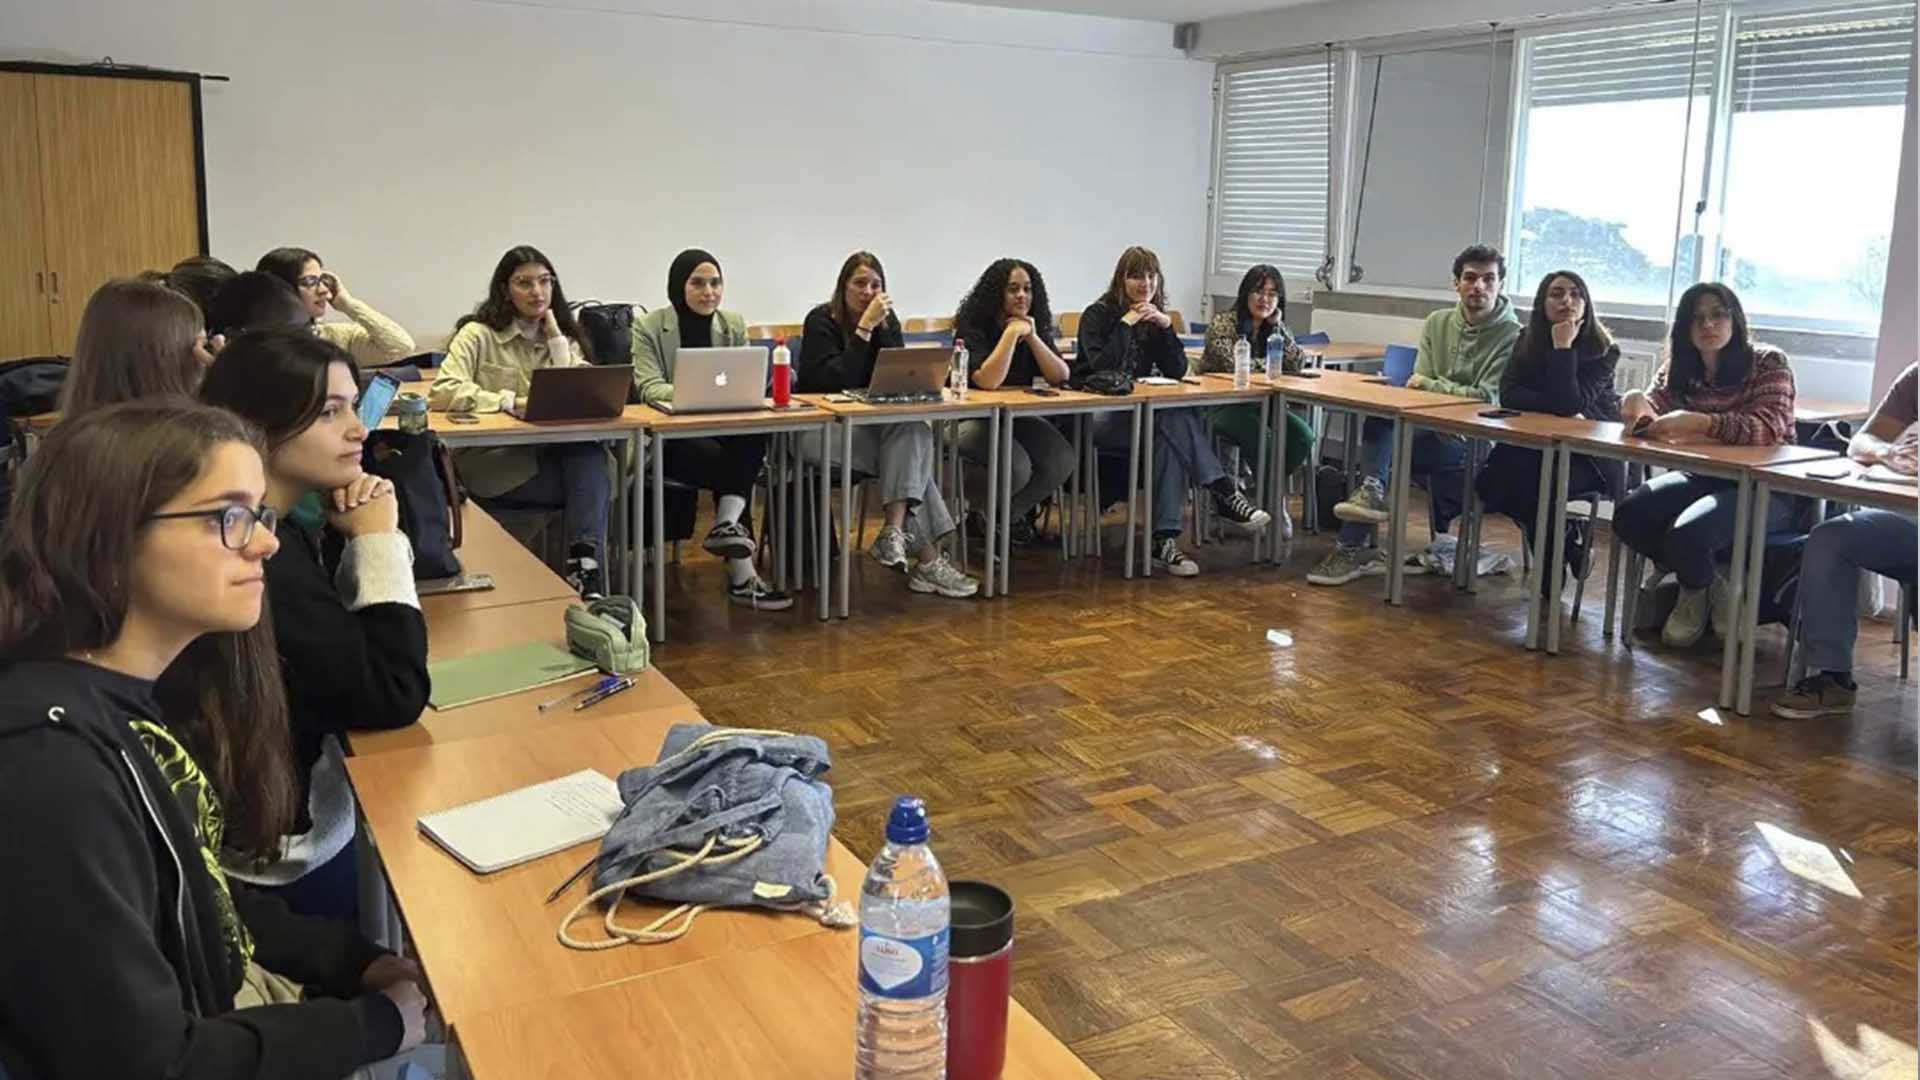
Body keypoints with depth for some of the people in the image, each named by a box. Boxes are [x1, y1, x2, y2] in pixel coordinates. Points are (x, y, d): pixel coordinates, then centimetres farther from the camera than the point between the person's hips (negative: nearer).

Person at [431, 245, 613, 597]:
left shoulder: (566, 337, 16)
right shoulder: (479, 334, 1)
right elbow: (443, 391, -15)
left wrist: (556, 339, -2)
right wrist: (513, 403, -19)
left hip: (551, 453, 5)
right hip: (493, 460, -4)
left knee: (592, 457, -31)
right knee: (592, 478, -29)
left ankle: (585, 569, -29)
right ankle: (586, 570, -20)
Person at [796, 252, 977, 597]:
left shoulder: (887, 320, 8)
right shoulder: (821, 321, -8)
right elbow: (836, 380, -20)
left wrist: (882, 326, -14)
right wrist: (864, 327, -22)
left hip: (872, 424, 6)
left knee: (913, 431, -29)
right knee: (912, 455, -28)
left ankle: (894, 533, -35)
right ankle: (927, 557, -31)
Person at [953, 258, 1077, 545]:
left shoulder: (1034, 327, 5)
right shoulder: (972, 328, -13)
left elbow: (1061, 377, -6)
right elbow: (987, 381, -29)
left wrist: (1032, 337, -16)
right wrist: (1012, 333, -24)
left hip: (1018, 418, 6)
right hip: (972, 420, -6)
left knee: (1062, 461, -19)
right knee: (1017, 467, -31)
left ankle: (1005, 516, 5)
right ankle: (982, 515, 3)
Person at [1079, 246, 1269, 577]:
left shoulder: (1155, 317, 12)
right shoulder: (1097, 315, -5)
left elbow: (1177, 372, 3)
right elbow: (1104, 369, -20)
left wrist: (1166, 327, -9)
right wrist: (1126, 323, -19)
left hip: (1139, 413, 6)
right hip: (1096, 416, -6)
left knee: (1172, 431, -30)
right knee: (1176, 420, -31)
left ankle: (1165, 540, -35)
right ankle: (1225, 495, -30)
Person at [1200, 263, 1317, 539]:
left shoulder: (1277, 328, 10)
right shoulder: (1222, 324, -9)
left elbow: (1298, 364, -4)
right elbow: (1234, 366, -22)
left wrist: (1277, 326, -8)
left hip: (1259, 405, 6)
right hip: (1219, 408, -6)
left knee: (1303, 435, -20)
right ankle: (1276, 503, -7)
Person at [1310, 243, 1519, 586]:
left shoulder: (1513, 335, -7)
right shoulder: (1438, 322, 11)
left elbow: (1487, 399, -15)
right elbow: (1418, 386, 5)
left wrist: (1431, 385, -6)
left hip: (1475, 442, -5)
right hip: (1432, 429, 5)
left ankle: (1374, 490, -9)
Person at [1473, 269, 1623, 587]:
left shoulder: (1602, 349, -13)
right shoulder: (1528, 340, 2)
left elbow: (1569, 403, -25)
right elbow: (1508, 393, -11)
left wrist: (1563, 347, -24)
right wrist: (1557, 407, -23)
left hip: (1592, 456, -5)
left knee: (1534, 482, -32)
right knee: (1492, 479, -22)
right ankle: (1567, 535, 2)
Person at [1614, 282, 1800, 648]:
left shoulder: (1769, 363, -8)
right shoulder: (1679, 369, 7)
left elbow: (1767, 428, -23)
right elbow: (1649, 418, -3)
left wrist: (1698, 422, -38)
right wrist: (1636, 402, -30)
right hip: (1704, 477, 5)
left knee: (1686, 534, -31)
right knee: (1629, 516, -22)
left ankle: (1698, 588, 7)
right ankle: (1700, 582, 4)